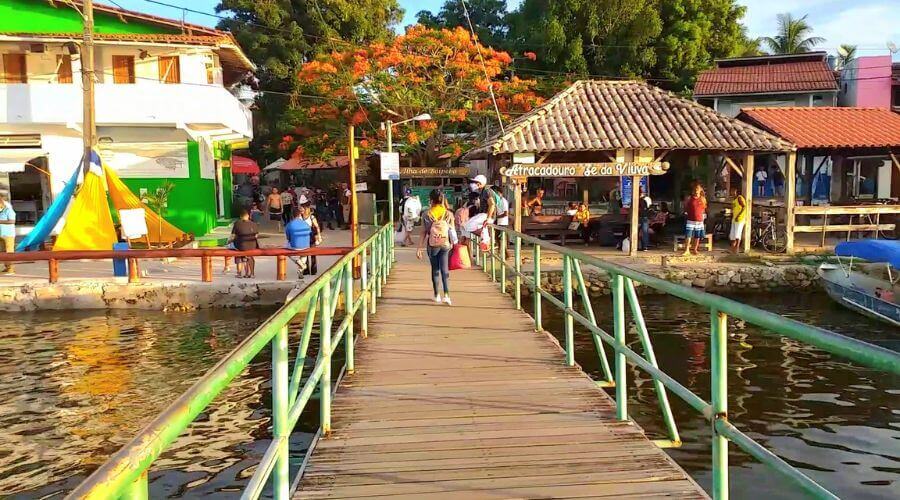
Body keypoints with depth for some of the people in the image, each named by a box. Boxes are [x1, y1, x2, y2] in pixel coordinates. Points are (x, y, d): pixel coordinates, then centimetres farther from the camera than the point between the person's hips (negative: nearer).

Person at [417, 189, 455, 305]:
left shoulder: (426, 215, -6)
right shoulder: (449, 214, -2)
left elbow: (424, 233, -5)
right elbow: (452, 231, 1)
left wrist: (419, 248, 0)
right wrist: (452, 244, 13)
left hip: (432, 245, 0)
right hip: (445, 245, 0)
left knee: (435, 270, 14)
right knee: (445, 270, 2)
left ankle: (437, 295, 21)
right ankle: (446, 295, -14)